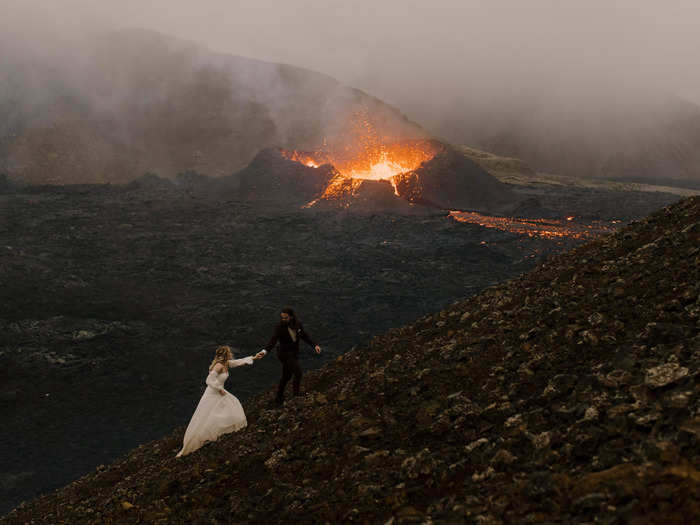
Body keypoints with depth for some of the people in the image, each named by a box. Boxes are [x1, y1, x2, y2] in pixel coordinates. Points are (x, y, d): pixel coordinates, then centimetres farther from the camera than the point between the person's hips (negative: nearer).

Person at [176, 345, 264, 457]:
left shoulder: (226, 363, 0)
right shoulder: (219, 366, -27)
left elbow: (238, 362, 14)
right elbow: (209, 381, -30)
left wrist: (253, 358, 14)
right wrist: (220, 389, -19)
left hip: (219, 393, 10)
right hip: (212, 395, -9)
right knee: (203, 421, -4)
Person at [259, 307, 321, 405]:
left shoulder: (298, 324, -6)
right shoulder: (279, 327, -22)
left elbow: (304, 336, 7)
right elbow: (273, 341, -33)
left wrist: (315, 345, -3)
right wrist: (265, 351, -50)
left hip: (294, 353, 6)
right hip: (285, 354, -6)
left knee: (287, 376, 17)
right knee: (298, 372, -17)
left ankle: (279, 398, 32)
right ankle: (296, 395, -4)